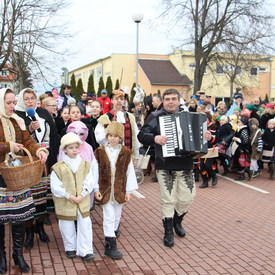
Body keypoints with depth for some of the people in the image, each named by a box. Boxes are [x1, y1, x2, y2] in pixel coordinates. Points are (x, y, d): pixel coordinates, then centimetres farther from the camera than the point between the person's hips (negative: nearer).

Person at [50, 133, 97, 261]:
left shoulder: (85, 165, -2)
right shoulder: (58, 167, -10)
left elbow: (89, 183, -1)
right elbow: (55, 186, -10)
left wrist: (82, 195, -13)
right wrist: (68, 195, -15)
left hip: (82, 201, 2)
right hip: (65, 203, -2)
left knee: (85, 225, 2)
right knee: (67, 226, 11)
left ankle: (85, 251, 11)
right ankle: (70, 248, 32)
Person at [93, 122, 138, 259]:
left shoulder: (125, 153, -2)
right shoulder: (100, 151, -5)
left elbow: (130, 172, 1)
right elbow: (96, 171, -3)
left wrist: (128, 191, 1)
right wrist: (96, 189, -5)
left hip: (120, 190, 2)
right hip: (105, 190, -2)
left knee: (117, 215, 16)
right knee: (109, 217, -2)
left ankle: (114, 230, 44)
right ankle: (110, 246, 2)